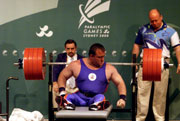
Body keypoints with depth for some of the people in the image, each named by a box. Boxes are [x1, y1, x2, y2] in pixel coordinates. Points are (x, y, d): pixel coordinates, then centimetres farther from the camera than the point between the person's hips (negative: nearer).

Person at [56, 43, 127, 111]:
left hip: (96, 97, -1)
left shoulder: (109, 69, 7)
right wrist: (62, 90, -1)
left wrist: (122, 98, -9)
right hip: (80, 97, 1)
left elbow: (120, 83, 7)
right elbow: (62, 76, 16)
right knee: (61, 98, -30)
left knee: (100, 97, -38)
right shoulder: (76, 65, 6)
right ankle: (69, 104, -54)